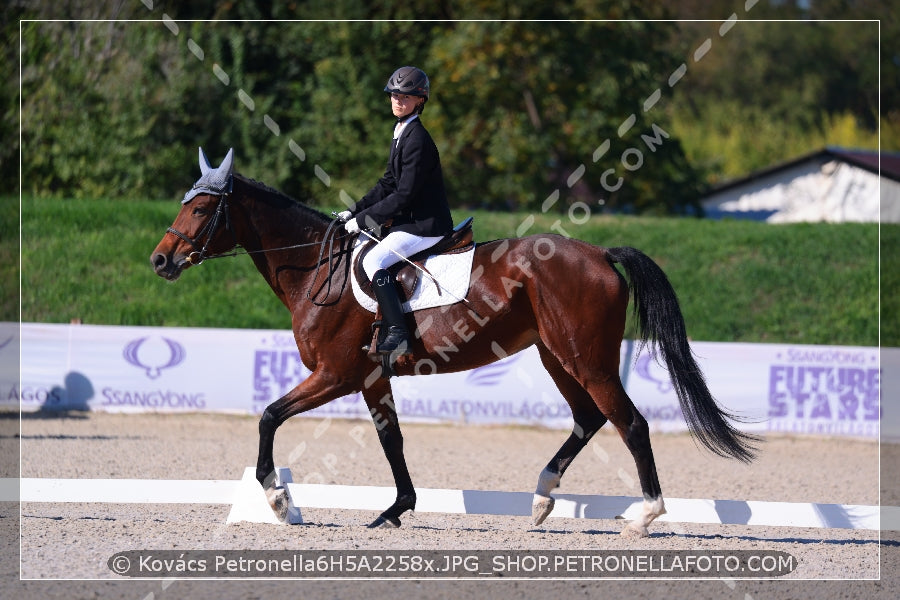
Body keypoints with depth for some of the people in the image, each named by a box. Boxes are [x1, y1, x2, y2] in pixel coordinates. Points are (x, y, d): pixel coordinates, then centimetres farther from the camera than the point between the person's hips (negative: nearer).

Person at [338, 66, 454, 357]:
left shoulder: (417, 139, -19)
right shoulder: (401, 133, 13)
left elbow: (404, 195, -21)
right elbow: (388, 184, 18)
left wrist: (364, 220, -16)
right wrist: (355, 212, 9)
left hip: (425, 224, -11)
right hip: (412, 221, 11)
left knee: (373, 261, -21)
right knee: (368, 257, 16)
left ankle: (397, 335, -25)